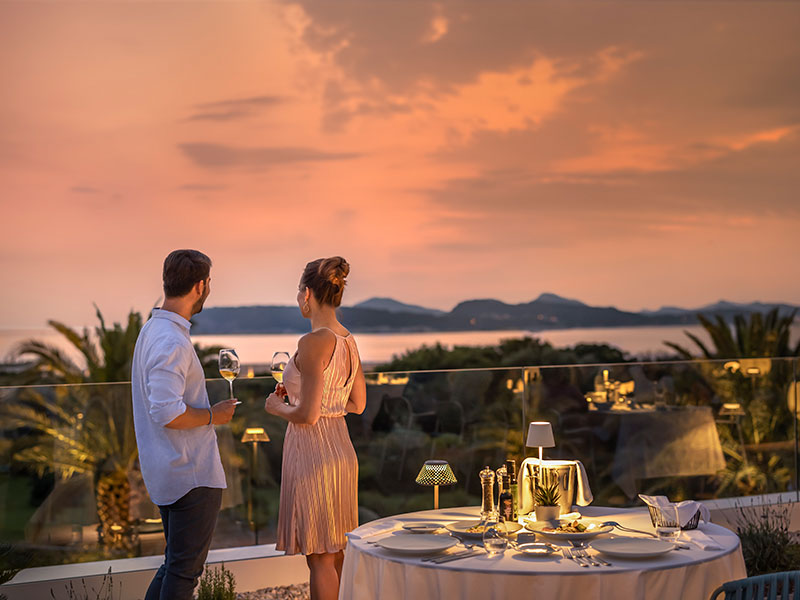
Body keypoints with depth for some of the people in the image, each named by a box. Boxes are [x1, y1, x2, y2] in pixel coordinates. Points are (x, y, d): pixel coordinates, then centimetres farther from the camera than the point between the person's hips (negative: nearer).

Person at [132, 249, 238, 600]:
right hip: (192, 474, -10)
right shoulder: (172, 341, -21)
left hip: (167, 474, 10)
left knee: (177, 563, 18)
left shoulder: (151, 330, 12)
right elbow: (167, 413, -28)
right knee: (184, 569, -1)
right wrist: (213, 416, -13)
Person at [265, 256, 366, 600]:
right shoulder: (348, 341, 7)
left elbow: (308, 414, -22)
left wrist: (277, 407, -2)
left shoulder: (314, 342, -19)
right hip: (341, 447, 9)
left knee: (320, 557, 1)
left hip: (313, 450, -9)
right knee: (336, 553, 19)